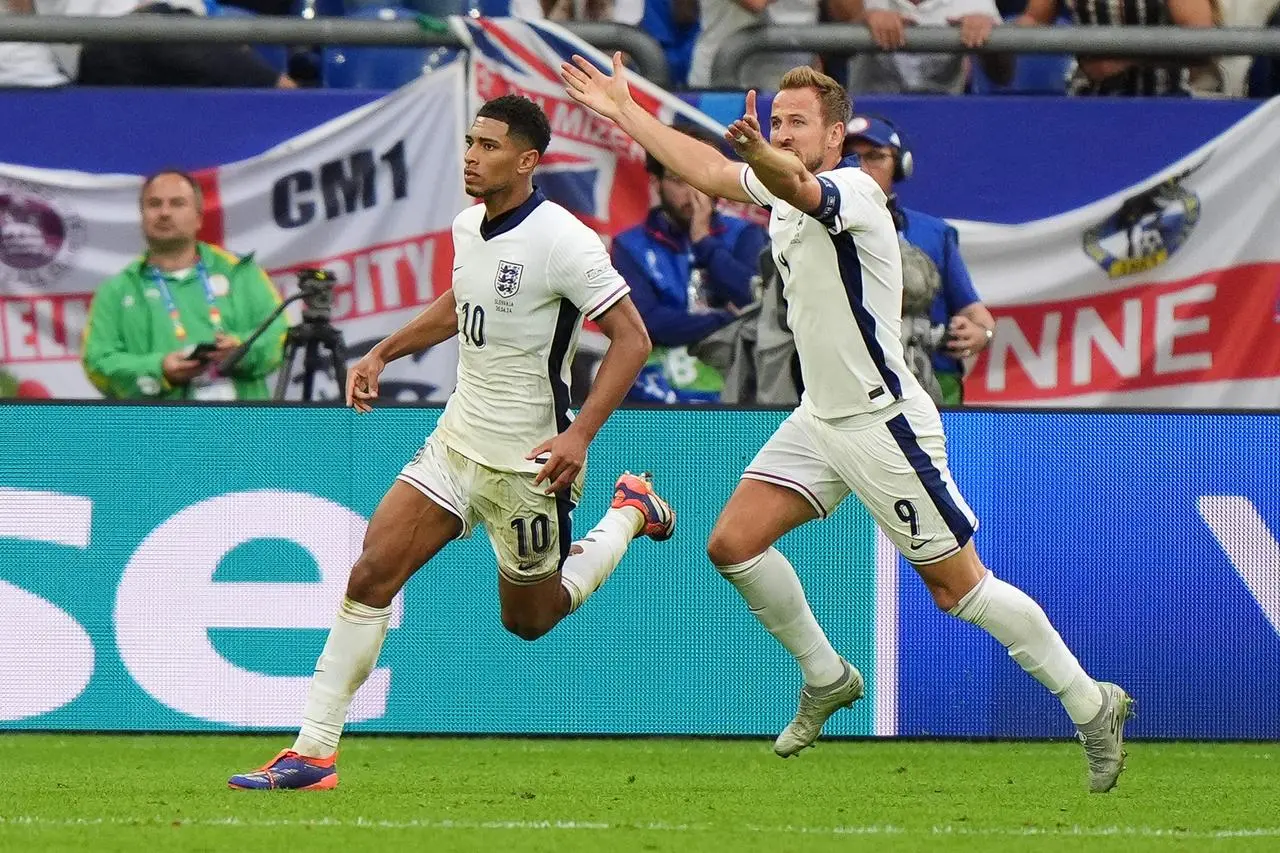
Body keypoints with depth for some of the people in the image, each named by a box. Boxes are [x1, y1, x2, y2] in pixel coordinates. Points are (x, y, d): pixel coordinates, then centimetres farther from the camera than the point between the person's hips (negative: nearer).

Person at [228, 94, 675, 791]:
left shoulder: (562, 242, -20)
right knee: (371, 574, -9)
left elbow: (631, 340, -18)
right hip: (457, 439, 6)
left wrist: (580, 433, -27)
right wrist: (383, 353, 19)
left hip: (527, 463, -6)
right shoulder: (468, 228, 3)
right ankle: (312, 754, -6)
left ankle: (631, 512, 36)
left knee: (529, 620, 12)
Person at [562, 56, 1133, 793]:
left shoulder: (853, 189, -20)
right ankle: (827, 679, 20)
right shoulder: (779, 187, 5)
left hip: (883, 423, -9)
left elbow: (797, 184, -43)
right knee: (733, 544, 1)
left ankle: (1092, 706, 8)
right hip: (821, 420, 9)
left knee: (959, 587, -5)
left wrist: (758, 155, -64)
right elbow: (708, 170, 20)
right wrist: (624, 110, 21)